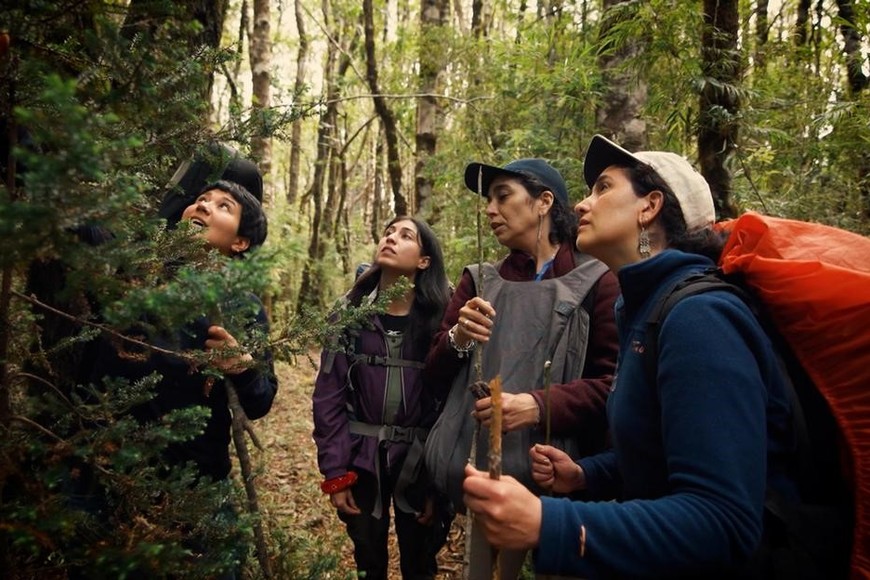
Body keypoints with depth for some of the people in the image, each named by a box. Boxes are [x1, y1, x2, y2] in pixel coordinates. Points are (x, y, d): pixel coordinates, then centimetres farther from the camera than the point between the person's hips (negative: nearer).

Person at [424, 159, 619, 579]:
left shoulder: (595, 282, -3)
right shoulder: (479, 281, 10)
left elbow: (614, 384, -9)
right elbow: (436, 373, 8)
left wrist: (539, 405, -24)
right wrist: (457, 340, -14)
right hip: (489, 473, 4)